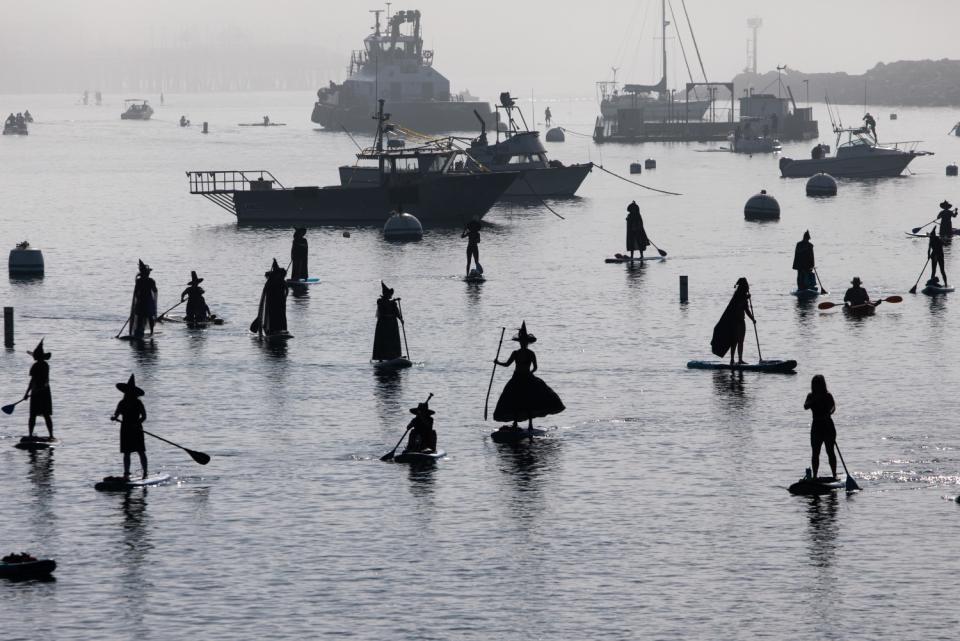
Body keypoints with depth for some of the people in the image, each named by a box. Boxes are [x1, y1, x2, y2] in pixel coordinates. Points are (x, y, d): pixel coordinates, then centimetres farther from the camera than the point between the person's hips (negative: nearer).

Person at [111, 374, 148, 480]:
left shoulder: (138, 403, -6)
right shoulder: (122, 403, 5)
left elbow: (144, 416, -8)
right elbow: (116, 414, -2)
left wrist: (137, 423, -23)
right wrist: (114, 418, -24)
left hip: (136, 429, -4)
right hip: (125, 430, 4)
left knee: (141, 451, -2)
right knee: (126, 453, 3)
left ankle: (145, 473, 3)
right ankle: (126, 474, 3)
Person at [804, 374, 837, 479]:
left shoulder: (828, 395, -2)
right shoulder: (811, 396, 6)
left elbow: (833, 406, -18)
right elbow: (806, 406, -10)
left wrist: (829, 413, -38)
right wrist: (814, 400, -26)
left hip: (828, 426, -3)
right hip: (816, 426, 3)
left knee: (830, 451, -3)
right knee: (815, 453, 3)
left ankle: (834, 475, 1)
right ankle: (814, 476, 7)